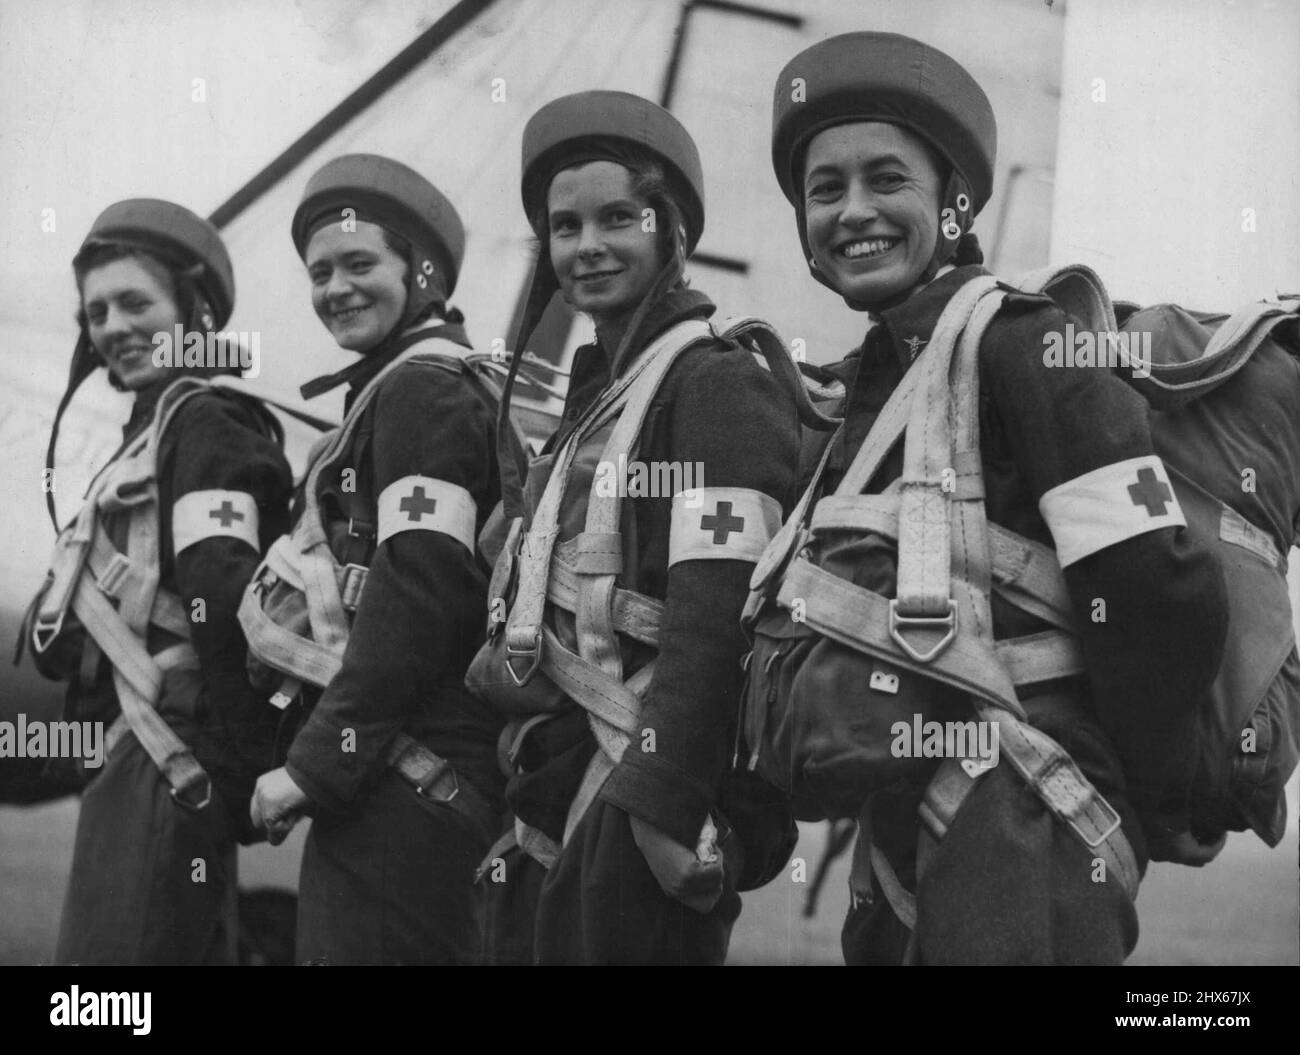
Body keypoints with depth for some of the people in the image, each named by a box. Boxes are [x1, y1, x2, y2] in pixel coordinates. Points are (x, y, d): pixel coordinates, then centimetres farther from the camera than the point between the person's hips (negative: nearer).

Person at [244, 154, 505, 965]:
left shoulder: (421, 390, -11)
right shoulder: (425, 387, 21)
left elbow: (416, 594, -21)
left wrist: (316, 764, -18)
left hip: (397, 782, -10)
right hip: (413, 773, 10)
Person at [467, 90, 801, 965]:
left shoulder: (719, 385, -10)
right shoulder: (598, 397, 18)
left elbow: (717, 617, -20)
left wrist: (660, 801, -25)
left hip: (654, 786, -9)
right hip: (566, 788, 9)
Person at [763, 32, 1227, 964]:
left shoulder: (1022, 346, -10)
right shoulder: (867, 384, 14)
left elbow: (1167, 596, -17)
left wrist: (1098, 777, -5)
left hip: (1019, 848, -8)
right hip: (903, 848, 8)